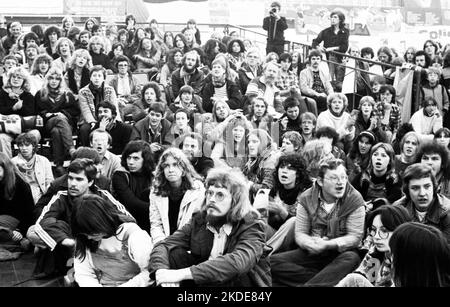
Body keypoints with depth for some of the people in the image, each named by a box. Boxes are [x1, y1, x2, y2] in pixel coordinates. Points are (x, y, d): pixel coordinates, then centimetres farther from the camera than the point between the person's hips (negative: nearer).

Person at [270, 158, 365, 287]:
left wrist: (327, 245, -25)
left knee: (352, 259, -38)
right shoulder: (306, 198, 0)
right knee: (272, 262, -20)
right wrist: (311, 244, -26)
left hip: (340, 253, -2)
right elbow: (300, 234, -2)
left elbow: (355, 237, -10)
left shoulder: (355, 199, -6)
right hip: (312, 252, 2)